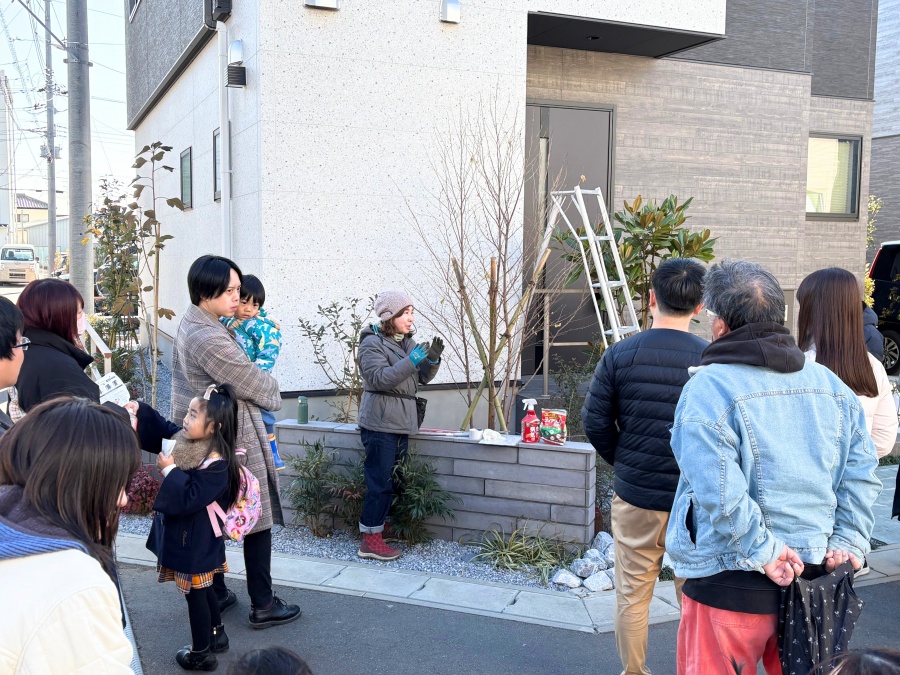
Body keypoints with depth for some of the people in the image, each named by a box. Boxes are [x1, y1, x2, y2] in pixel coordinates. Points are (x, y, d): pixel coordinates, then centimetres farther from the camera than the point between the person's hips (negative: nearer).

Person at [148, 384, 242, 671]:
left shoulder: (216, 465, -28)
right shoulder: (191, 444, -2)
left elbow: (188, 500, -30)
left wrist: (169, 470, -27)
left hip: (195, 541, -9)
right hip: (189, 536, 9)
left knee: (195, 593, 7)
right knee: (202, 589, 24)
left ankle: (201, 654, 23)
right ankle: (216, 635, 42)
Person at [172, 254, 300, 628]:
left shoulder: (189, 325, 7)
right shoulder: (209, 338, -25)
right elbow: (258, 386, -16)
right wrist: (274, 393, 4)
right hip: (234, 443, -10)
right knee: (258, 521, 4)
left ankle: (216, 596, 28)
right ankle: (263, 605, 14)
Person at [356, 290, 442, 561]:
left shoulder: (407, 342, 14)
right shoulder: (372, 343, -10)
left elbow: (422, 377, 13)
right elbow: (380, 378, -22)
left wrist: (432, 359, -6)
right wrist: (411, 361, -27)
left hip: (401, 423, 8)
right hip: (380, 424, -8)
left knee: (392, 482, 11)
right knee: (380, 483, -7)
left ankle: (377, 529, 20)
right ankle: (371, 541, 0)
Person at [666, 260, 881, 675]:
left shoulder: (707, 387, -17)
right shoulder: (829, 383, 4)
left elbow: (719, 493, -25)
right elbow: (862, 472, 4)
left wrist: (764, 554, -16)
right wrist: (848, 542, 3)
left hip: (733, 583, -6)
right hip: (815, 574, 6)